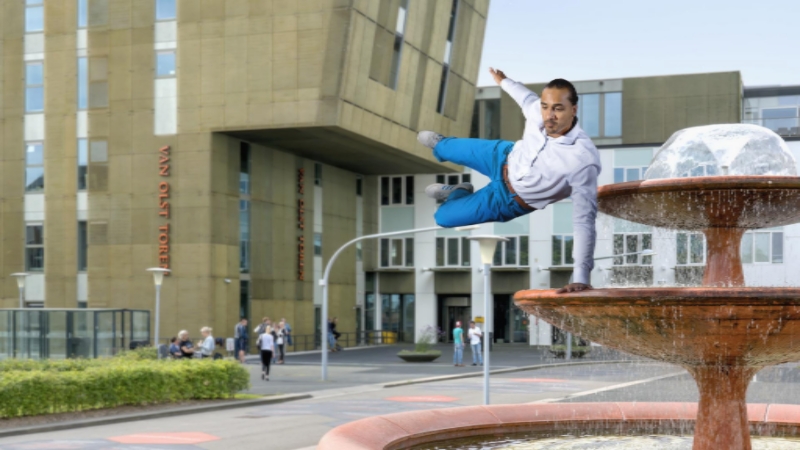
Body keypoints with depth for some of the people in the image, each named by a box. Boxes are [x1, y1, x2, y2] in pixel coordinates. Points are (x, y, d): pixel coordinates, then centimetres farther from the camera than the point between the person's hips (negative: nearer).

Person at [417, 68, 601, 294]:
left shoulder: (584, 159, -44)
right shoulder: (537, 112, -27)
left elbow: (584, 219, -40)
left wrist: (581, 278, -42)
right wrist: (504, 81, 20)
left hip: (511, 200, -4)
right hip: (503, 157, 4)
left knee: (443, 217, 9)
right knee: (450, 151, 31)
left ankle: (459, 193, 44)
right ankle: (441, 144, 69)